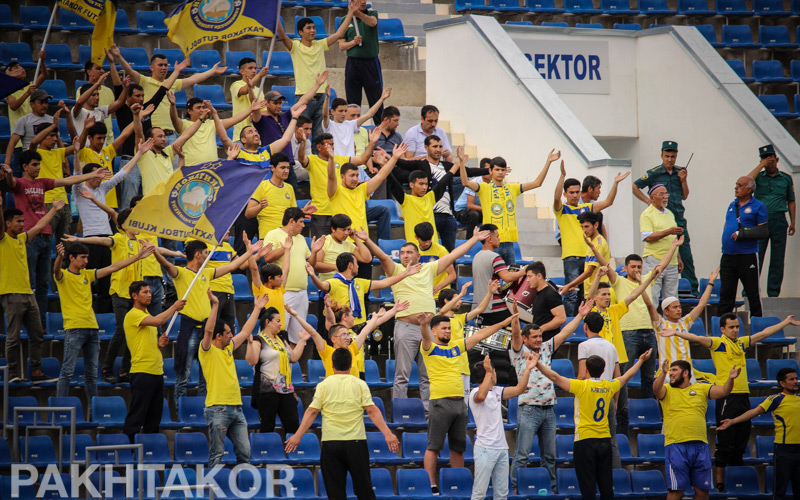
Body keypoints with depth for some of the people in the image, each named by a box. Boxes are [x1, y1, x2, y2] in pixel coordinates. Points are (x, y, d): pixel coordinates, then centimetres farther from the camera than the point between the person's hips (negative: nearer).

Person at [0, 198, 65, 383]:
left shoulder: (21, 238, 18)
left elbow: (40, 226, 31)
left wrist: (54, 209, 39)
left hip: (27, 293, 8)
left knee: (37, 335, 7)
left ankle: (36, 372, 11)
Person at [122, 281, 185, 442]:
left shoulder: (147, 315, 20)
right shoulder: (133, 315, -10)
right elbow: (158, 321, -26)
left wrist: (161, 343, 4)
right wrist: (174, 307, -11)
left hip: (157, 372, 9)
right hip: (142, 372, -9)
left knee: (154, 417, 10)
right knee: (136, 417, -9)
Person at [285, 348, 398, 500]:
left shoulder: (323, 386, 2)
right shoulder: (360, 384, 1)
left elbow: (312, 411, -4)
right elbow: (372, 410, -7)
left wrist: (298, 435, -5)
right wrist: (387, 433, -9)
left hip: (330, 443, 0)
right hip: (356, 442, 0)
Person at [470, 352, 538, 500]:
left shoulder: (497, 391, 15)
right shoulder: (475, 393, -8)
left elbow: (518, 390, 16)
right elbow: (481, 396, -32)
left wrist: (528, 369, 7)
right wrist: (488, 372, -34)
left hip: (501, 448, 8)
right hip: (485, 449, -8)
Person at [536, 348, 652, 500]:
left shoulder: (581, 386, -10)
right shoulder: (609, 386, 4)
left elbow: (555, 377, -15)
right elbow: (627, 376, 21)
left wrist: (537, 364, -13)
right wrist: (641, 361, 36)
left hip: (585, 440, -4)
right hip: (605, 440, 4)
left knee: (588, 485, -4)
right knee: (606, 485, 9)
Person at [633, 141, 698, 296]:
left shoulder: (680, 172, 10)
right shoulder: (654, 173, -2)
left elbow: (685, 196, 14)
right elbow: (634, 187, 4)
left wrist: (683, 181, -1)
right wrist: (648, 201, -2)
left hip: (679, 220, 3)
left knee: (686, 256, 1)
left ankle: (694, 290, 3)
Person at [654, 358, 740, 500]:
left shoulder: (701, 388, 13)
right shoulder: (667, 390, 9)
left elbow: (723, 391, 4)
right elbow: (656, 389, -12)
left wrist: (730, 379, -16)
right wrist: (663, 373, -31)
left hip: (700, 445, 2)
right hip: (676, 445, -2)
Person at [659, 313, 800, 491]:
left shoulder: (741, 343, 17)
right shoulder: (717, 343, -1)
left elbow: (765, 333, 28)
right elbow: (697, 338, -16)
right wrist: (676, 333, -32)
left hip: (743, 395, 6)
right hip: (727, 396, -6)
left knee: (741, 444, 8)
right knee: (725, 444, -6)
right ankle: (719, 482, -1)